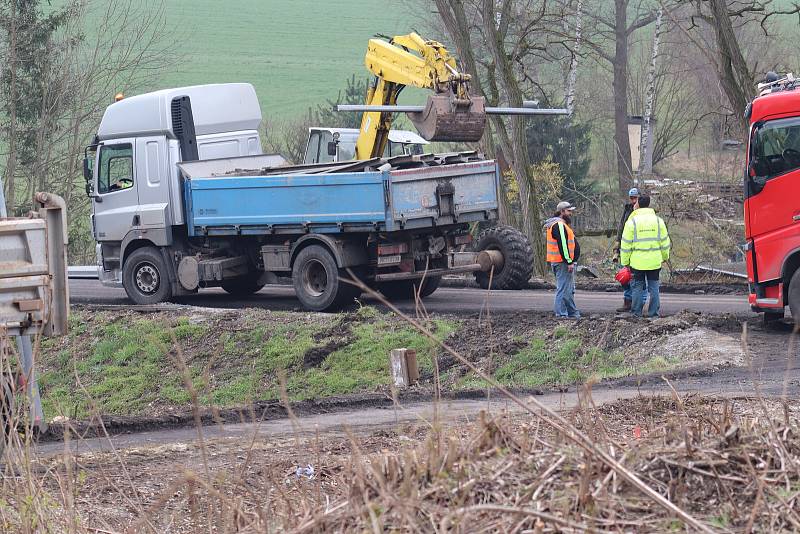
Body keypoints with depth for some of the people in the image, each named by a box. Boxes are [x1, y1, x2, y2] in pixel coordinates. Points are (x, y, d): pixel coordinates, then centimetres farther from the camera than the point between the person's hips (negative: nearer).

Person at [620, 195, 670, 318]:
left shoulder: (632, 221, -5)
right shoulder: (658, 220, 2)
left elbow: (626, 243, -4)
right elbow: (664, 241, 8)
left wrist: (625, 261, 4)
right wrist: (665, 256, 22)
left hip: (637, 261, -2)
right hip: (654, 261, 2)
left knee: (638, 286, 8)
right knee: (653, 286, 8)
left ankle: (636, 312, 9)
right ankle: (653, 312, 8)